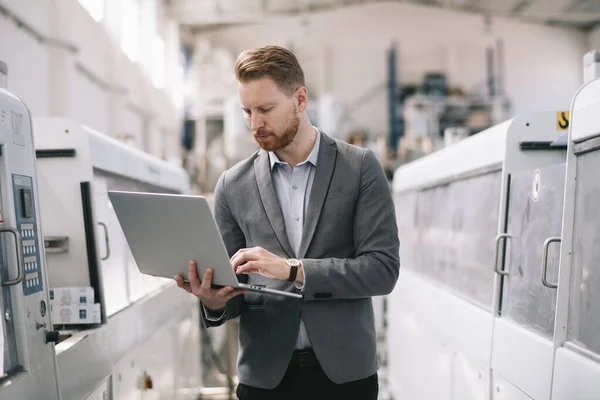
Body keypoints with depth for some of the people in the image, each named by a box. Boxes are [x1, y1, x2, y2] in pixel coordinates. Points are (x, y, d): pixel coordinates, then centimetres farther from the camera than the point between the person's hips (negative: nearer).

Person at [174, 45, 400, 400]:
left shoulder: (360, 167, -3)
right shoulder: (234, 185, 3)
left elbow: (383, 268, -11)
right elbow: (234, 287, 7)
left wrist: (292, 269, -20)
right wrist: (215, 301, -16)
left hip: (344, 370, -1)